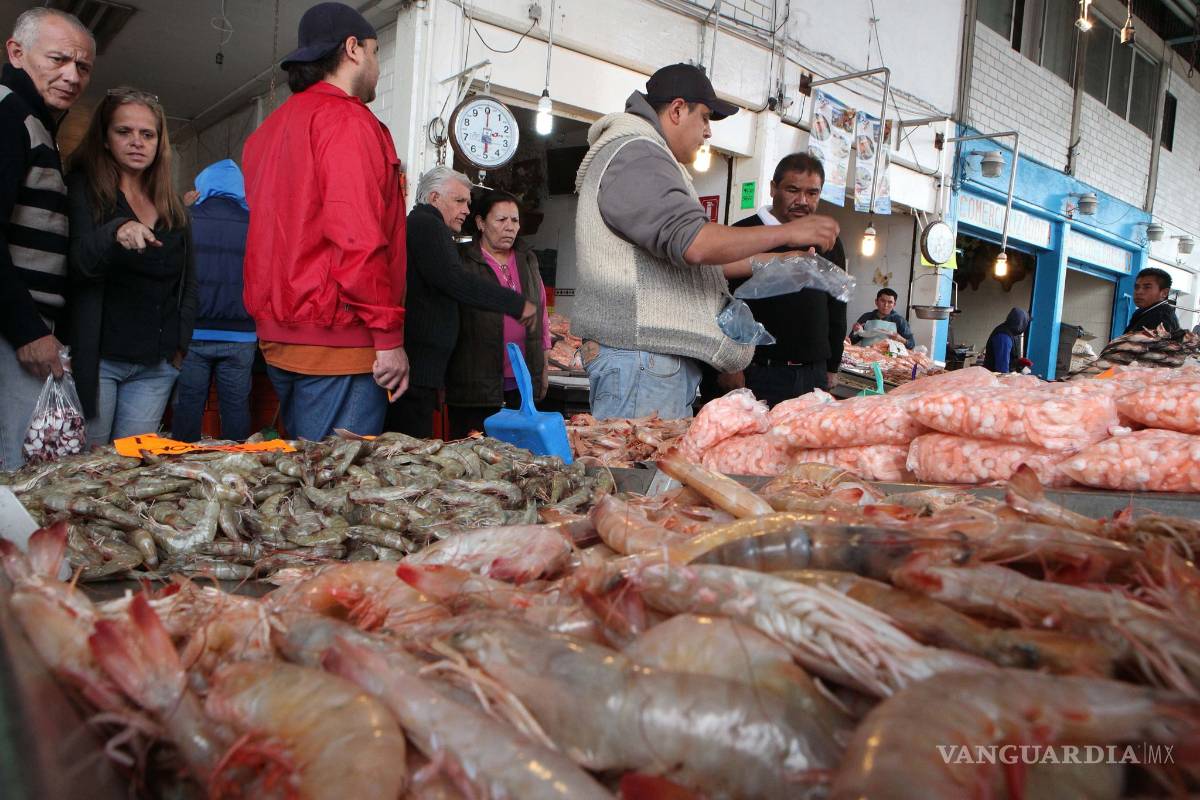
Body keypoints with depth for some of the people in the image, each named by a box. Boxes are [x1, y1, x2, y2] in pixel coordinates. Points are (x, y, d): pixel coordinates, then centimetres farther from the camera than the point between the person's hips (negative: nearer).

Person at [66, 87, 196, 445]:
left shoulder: (174, 207, 15)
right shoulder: (82, 188, 2)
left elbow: (188, 285, 19)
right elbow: (77, 263, -13)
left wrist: (181, 343, 8)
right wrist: (115, 233, -31)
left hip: (156, 365, 4)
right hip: (97, 357, -3)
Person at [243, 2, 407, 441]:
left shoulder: (271, 128, 19)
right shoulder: (346, 117, -8)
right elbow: (358, 236, -19)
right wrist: (389, 335, -17)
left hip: (281, 336, 9)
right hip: (338, 338, -9)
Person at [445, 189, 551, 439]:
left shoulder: (527, 260, 15)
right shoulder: (461, 261, -3)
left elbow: (541, 313, 21)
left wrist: (543, 366, 18)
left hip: (522, 383, 5)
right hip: (476, 384, -4)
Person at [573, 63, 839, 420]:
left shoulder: (645, 157, 27)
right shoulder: (635, 153, -9)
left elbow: (682, 256, 30)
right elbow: (693, 243, -22)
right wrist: (788, 232, -12)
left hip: (665, 356, 11)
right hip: (640, 354, -11)